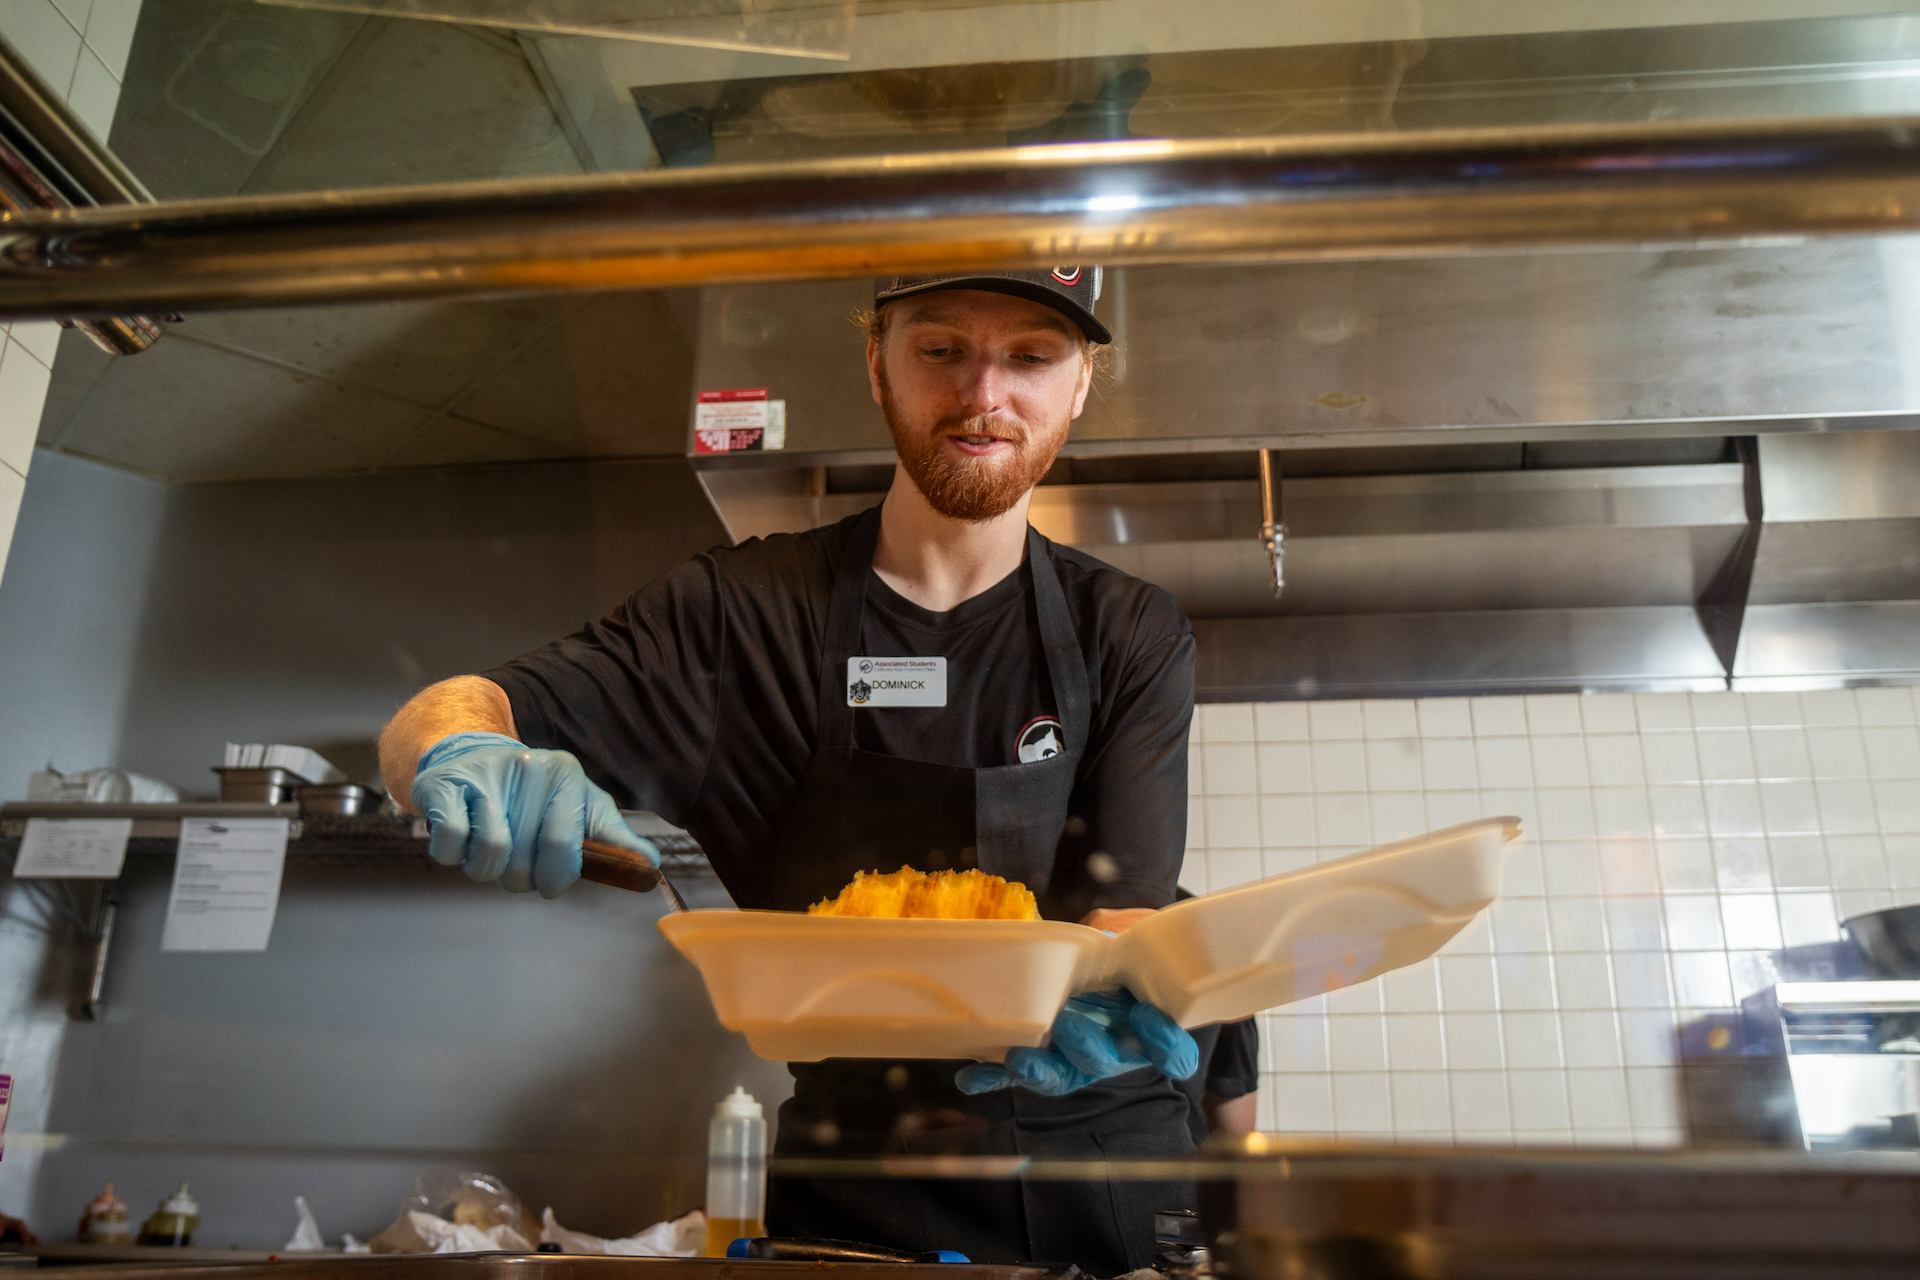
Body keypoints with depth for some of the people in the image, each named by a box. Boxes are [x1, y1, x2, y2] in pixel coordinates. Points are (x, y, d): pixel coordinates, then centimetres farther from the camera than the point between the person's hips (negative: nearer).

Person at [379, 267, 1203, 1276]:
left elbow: (1125, 918, -8)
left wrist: (1083, 1003, -33)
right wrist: (467, 757, -29)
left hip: (1099, 1178, 1)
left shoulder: (1133, 637, 1)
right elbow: (422, 725, -3)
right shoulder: (748, 609, 0)